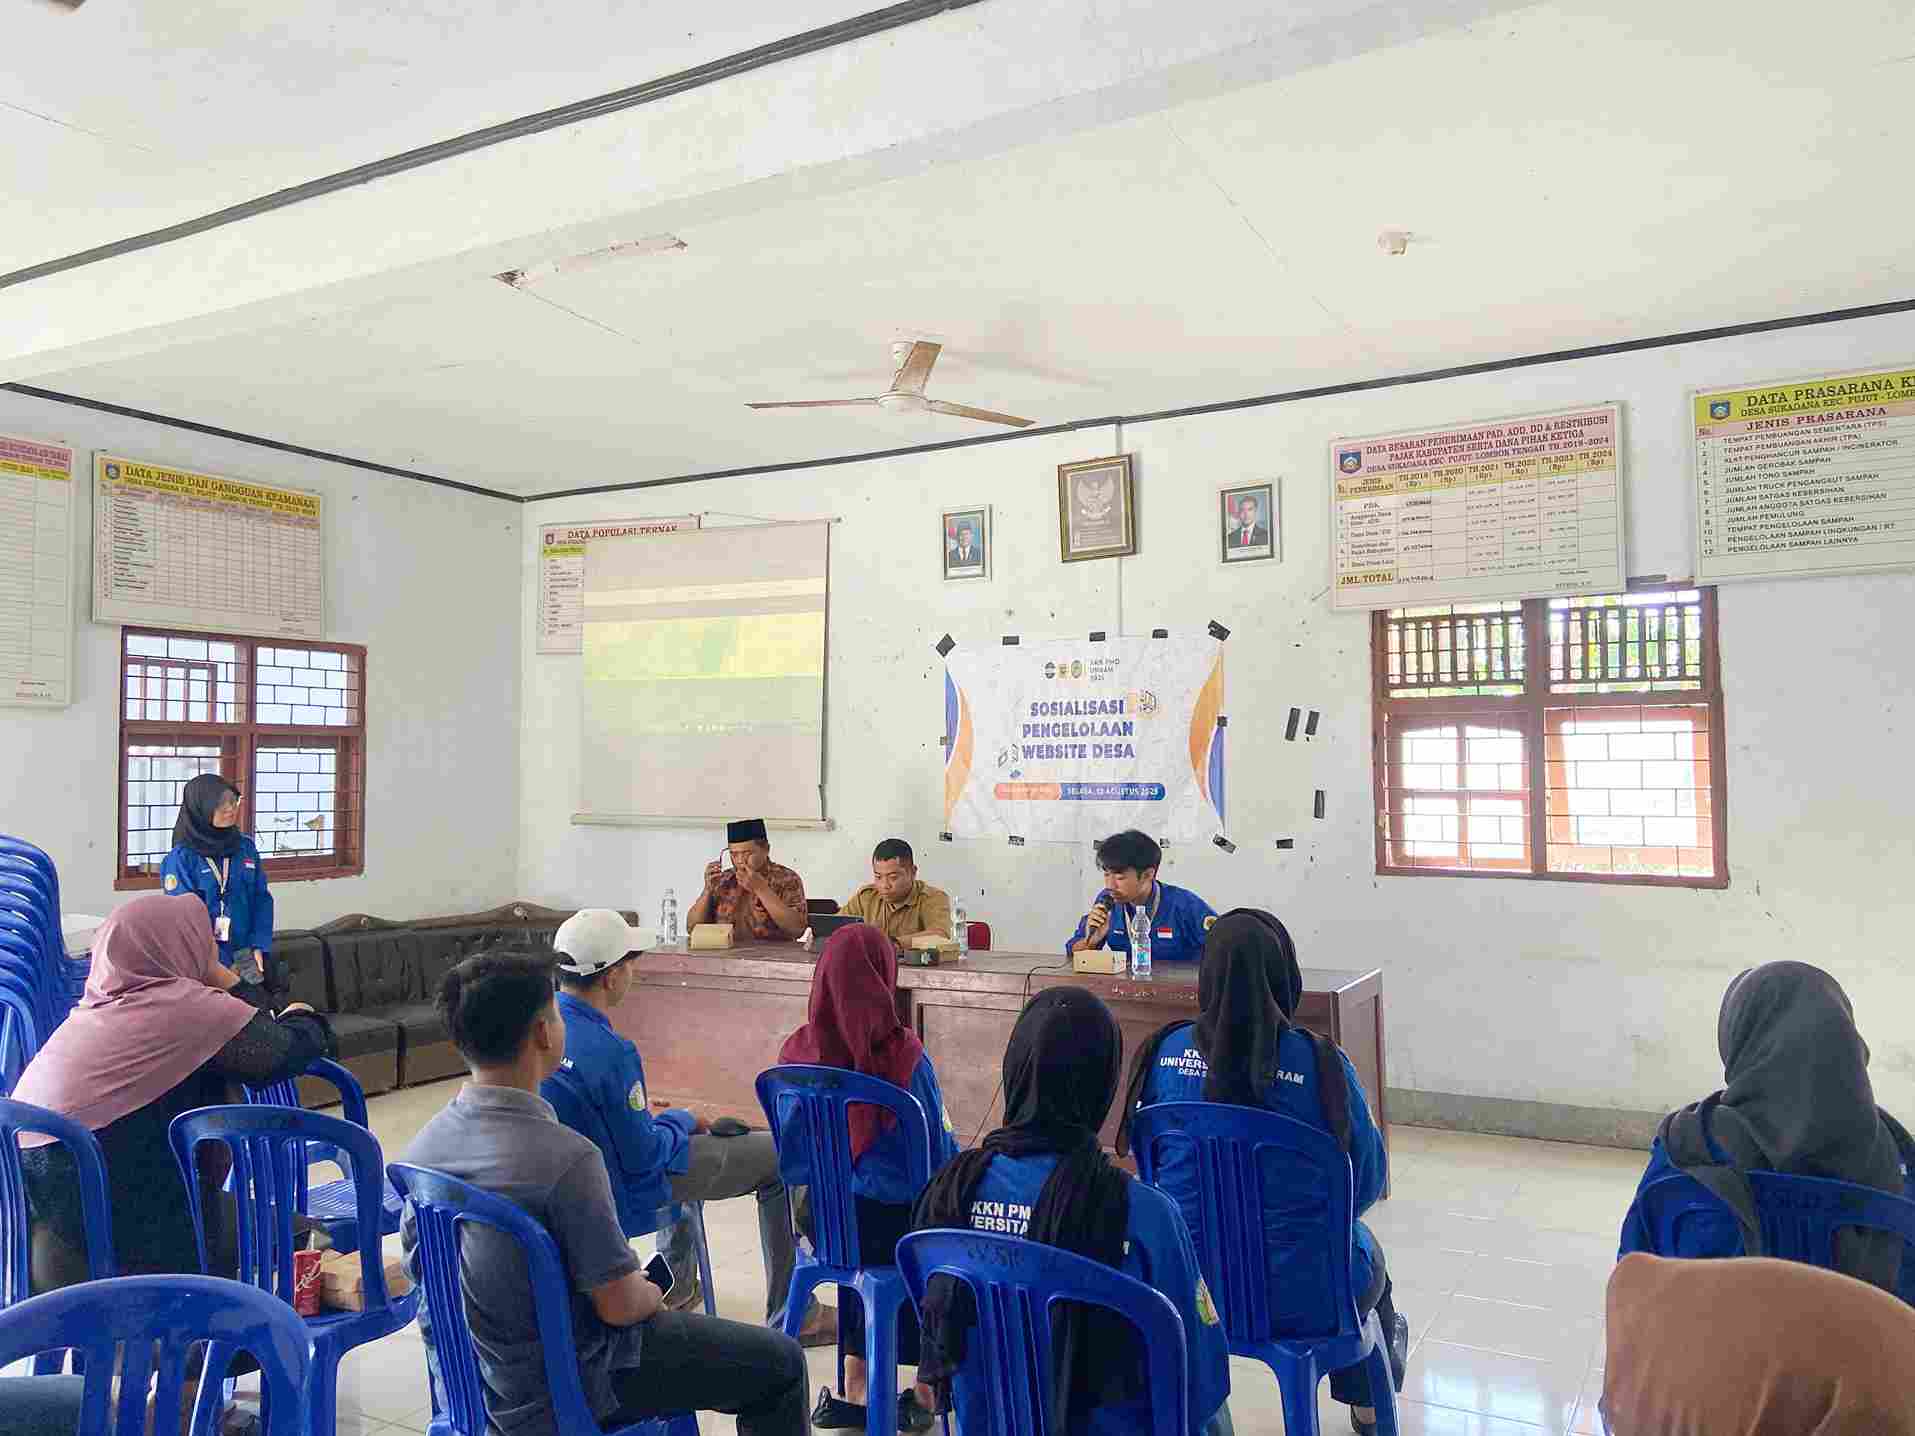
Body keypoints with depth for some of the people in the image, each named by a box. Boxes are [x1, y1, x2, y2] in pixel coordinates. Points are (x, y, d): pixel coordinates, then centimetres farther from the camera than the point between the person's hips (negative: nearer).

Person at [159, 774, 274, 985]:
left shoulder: (246, 847, 7)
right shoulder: (182, 857, -8)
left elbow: (262, 899, 9)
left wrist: (259, 946, -4)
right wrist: (218, 962, -13)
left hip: (244, 954, 4)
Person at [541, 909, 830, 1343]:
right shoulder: (608, 1051, -34)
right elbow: (643, 1156, -26)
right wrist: (681, 1121, -6)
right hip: (620, 1196, -9)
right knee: (777, 1160, 2)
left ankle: (679, 1284, 42)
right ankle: (789, 1314, 11)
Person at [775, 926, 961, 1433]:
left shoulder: (798, 1052, -10)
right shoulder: (903, 1054, -22)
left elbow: (791, 1157, 2)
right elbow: (941, 1154, -13)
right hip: (894, 1220, -4)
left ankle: (856, 1386, 31)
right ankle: (928, 1388, 29)